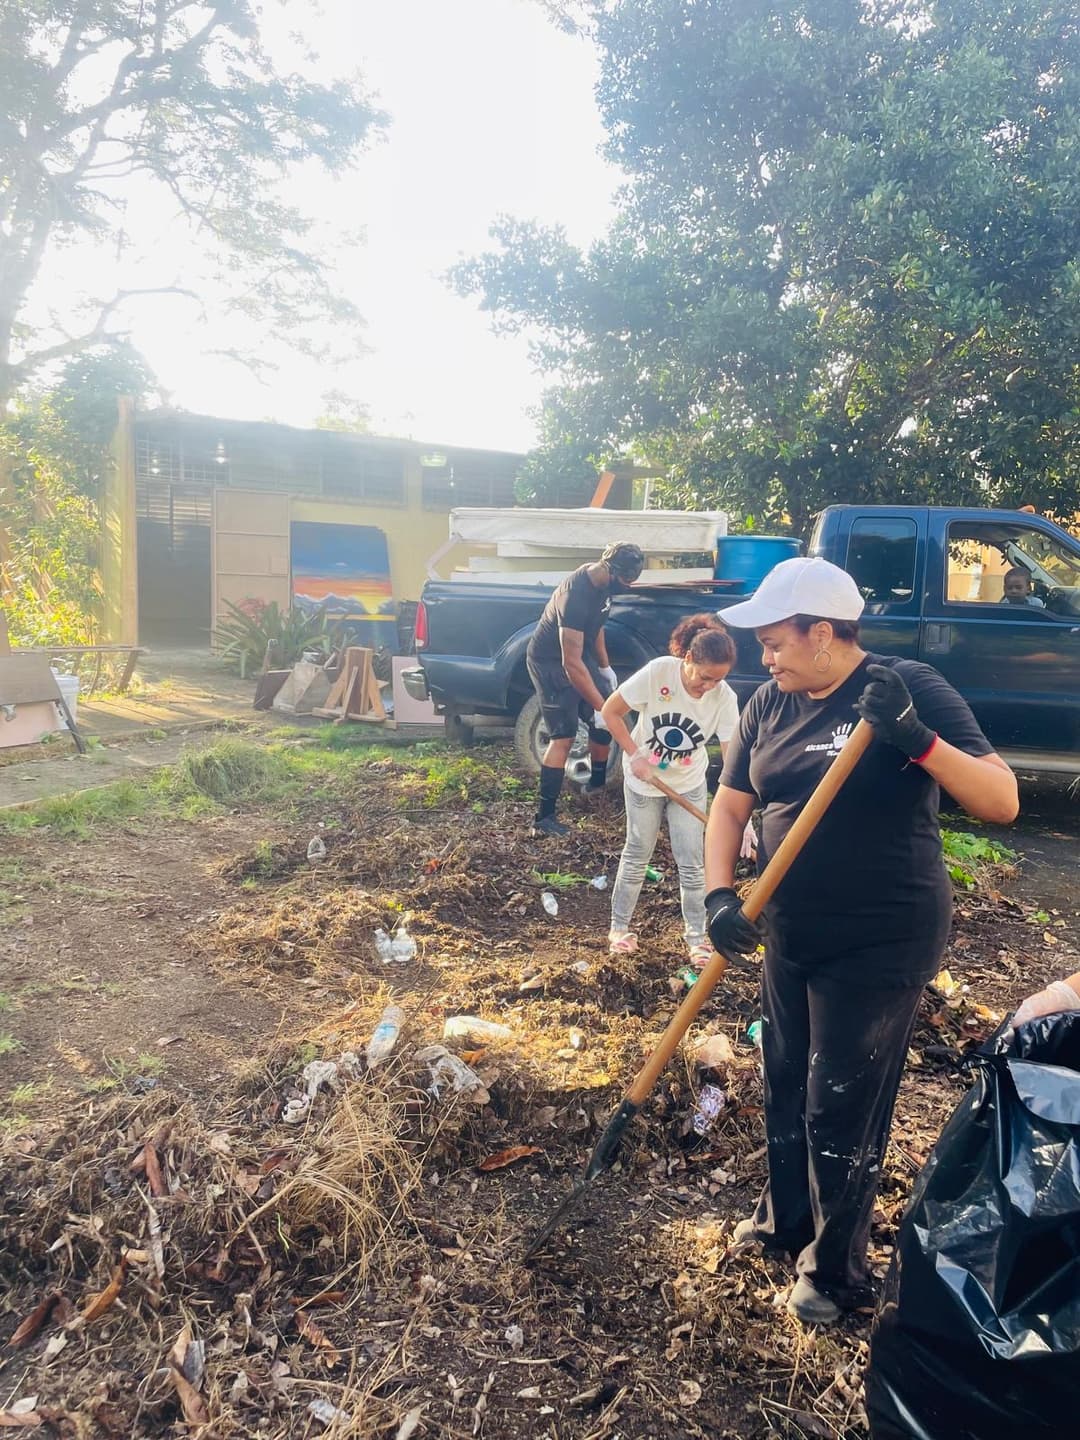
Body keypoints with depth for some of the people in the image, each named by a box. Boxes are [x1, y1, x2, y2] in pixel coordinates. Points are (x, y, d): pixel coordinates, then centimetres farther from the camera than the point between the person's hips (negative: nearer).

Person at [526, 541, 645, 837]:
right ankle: (544, 818, -12)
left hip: (580, 653, 9)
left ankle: (598, 782, 34)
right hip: (550, 661, -9)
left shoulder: (603, 582, -7)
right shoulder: (575, 596, -35)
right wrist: (600, 707, -32)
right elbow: (571, 664, -35)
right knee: (563, 737, -14)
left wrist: (605, 666, 13)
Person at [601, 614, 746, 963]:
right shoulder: (658, 672, -27)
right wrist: (635, 756, -19)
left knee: (692, 863, 3)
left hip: (689, 786, 2)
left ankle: (696, 937, 21)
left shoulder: (724, 698, -21)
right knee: (637, 856, 10)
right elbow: (610, 711, -16)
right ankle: (619, 927, 28)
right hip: (644, 780, -1)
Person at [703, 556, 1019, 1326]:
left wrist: (916, 736, -34)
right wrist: (720, 895, -11)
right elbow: (730, 805, 4)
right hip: (793, 935, 6)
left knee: (843, 1111, 5)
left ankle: (837, 1270, 28)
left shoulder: (911, 687, -15)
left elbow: (1003, 801, -19)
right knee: (783, 1087, 20)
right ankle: (784, 1218, 45)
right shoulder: (771, 705, 0)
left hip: (882, 942, -6)